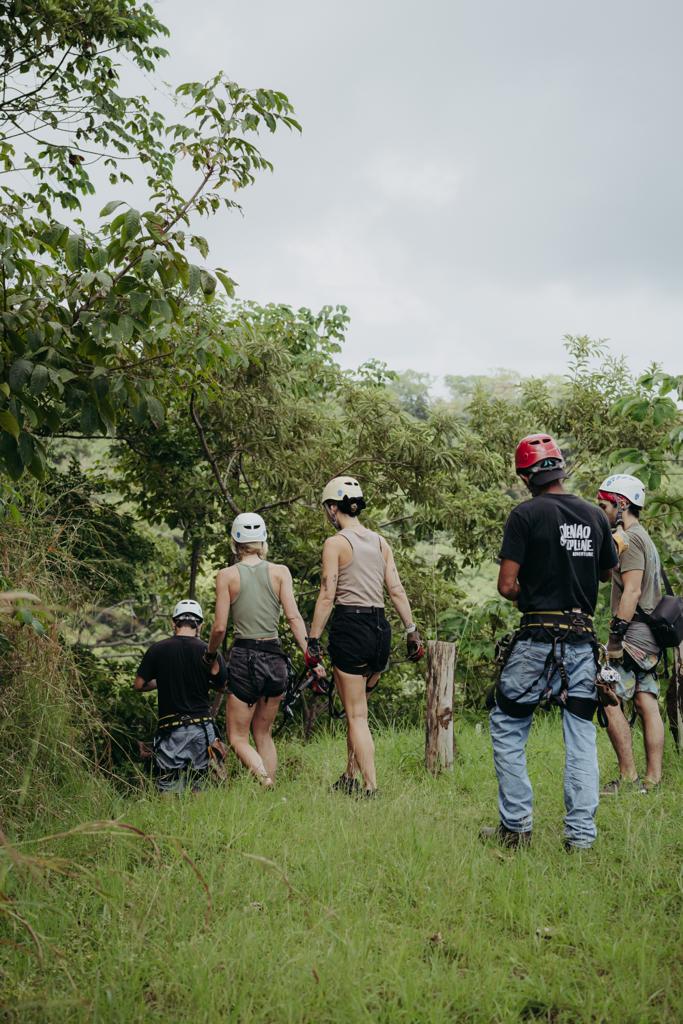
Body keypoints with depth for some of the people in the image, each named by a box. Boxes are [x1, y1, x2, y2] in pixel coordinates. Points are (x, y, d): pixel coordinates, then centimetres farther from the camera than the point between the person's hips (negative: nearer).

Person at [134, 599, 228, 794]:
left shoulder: (157, 650, -1)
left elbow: (139, 685, 6)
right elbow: (222, 688, 9)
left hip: (170, 729, 0)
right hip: (202, 729, 1)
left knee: (168, 789, 0)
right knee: (197, 789, 8)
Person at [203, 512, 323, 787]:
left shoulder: (227, 576, -2)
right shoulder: (280, 571, 3)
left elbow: (219, 627, -4)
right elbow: (293, 617, -6)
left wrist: (210, 655, 13)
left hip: (244, 658, -3)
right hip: (275, 658, 3)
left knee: (238, 737, 7)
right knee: (264, 734, 19)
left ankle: (264, 779, -19)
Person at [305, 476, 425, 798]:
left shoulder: (335, 543, -6)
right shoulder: (380, 542, 11)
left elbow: (327, 596, -10)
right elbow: (397, 591, 8)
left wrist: (313, 641, -8)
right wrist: (411, 631, 10)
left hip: (350, 628, -6)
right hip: (380, 627, 6)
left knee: (356, 715, 0)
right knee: (357, 707, 20)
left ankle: (370, 786, -3)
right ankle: (350, 777, 26)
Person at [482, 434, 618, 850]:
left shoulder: (526, 515, -9)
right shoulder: (596, 516, 7)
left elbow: (507, 585, -11)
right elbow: (608, 573, 22)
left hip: (537, 641, -4)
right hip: (584, 640, 5)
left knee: (508, 729, 9)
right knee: (582, 736, 9)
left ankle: (517, 826, 10)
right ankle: (582, 834, 9)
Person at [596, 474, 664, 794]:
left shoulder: (629, 538, -10)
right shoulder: (643, 537, 21)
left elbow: (632, 591, -19)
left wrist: (617, 635, -21)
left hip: (633, 634, -10)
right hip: (649, 636, 10)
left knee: (610, 702, -9)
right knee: (647, 704, 7)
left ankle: (628, 777, -8)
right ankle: (653, 779, 7)